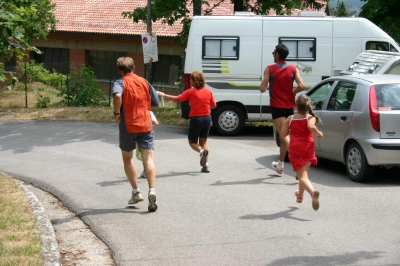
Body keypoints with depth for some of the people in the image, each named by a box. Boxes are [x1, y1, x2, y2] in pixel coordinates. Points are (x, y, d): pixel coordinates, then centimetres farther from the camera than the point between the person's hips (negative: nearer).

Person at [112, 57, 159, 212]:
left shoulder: (121, 83, -4)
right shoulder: (144, 82, 9)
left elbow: (117, 96, -28)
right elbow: (155, 103, 13)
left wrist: (116, 113, -14)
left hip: (128, 126, -2)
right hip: (145, 125, 2)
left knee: (127, 158, 18)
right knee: (148, 159, -5)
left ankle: (136, 192, 19)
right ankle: (152, 192, -23)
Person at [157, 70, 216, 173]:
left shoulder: (191, 92, -10)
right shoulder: (208, 91, 2)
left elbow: (177, 99, -11)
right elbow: (213, 105, 9)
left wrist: (163, 95, -2)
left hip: (196, 119, -4)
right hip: (207, 118, 4)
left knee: (192, 142, 12)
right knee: (203, 141, 15)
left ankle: (201, 151, -21)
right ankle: (206, 165, 5)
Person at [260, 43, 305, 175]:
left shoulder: (270, 69, -6)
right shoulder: (293, 69, 2)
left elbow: (262, 88, -11)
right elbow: (301, 86, -10)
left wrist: (266, 86, 12)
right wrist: (292, 92, 10)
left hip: (277, 106, -5)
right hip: (289, 106, 5)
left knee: (284, 136, -10)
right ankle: (280, 165, 30)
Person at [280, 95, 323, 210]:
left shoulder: (290, 119, 3)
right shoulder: (311, 118, -3)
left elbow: (282, 134, 4)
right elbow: (311, 126, -26)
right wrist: (319, 133, -10)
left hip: (295, 148, -1)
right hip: (308, 148, 2)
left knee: (302, 176, -7)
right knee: (304, 173, 24)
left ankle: (313, 192, -34)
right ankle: (300, 195, 41)